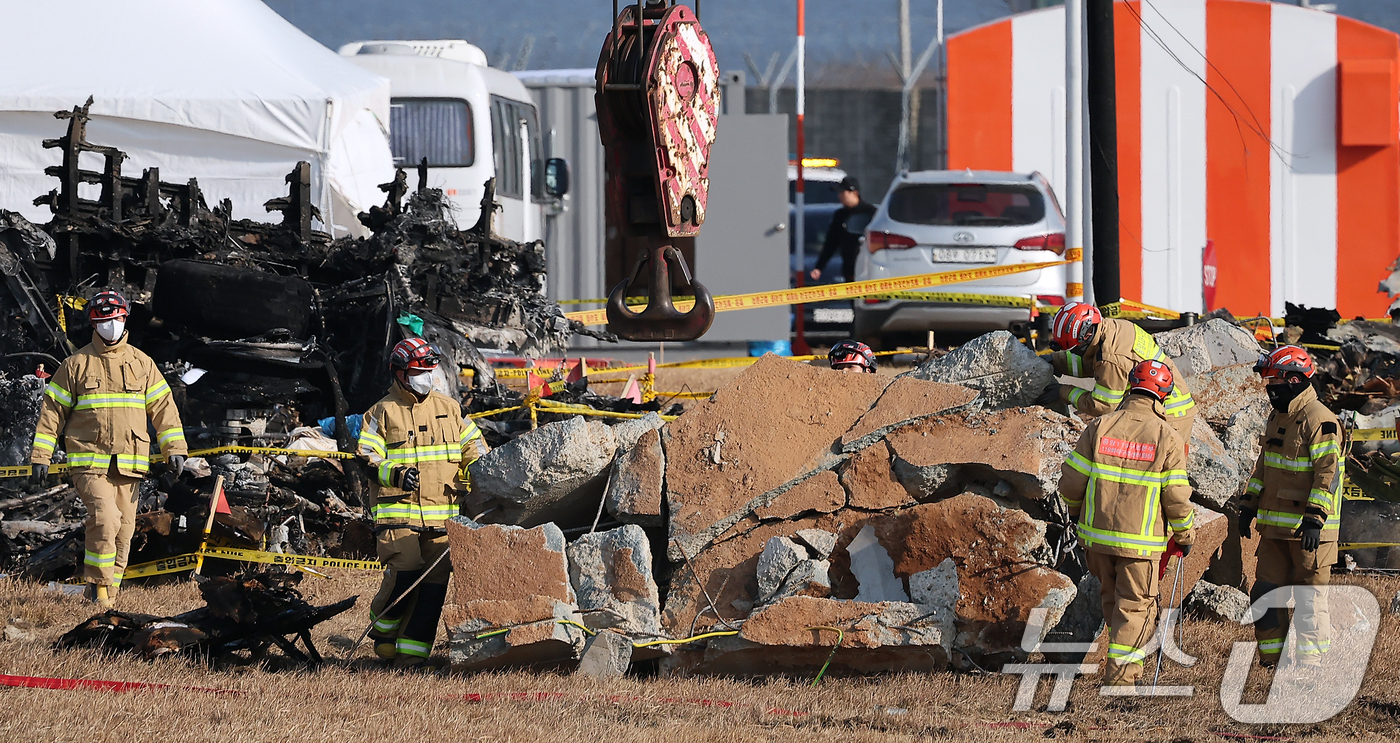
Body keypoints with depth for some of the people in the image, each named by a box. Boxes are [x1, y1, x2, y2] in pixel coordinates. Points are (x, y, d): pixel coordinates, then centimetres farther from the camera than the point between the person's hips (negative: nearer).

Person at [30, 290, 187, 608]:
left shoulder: (141, 364, 11)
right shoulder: (76, 365, 4)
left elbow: (163, 407, 11)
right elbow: (52, 411, 7)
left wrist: (174, 449, 1)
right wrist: (41, 456, 2)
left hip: (129, 463, 3)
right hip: (89, 462, -3)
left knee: (122, 532, 5)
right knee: (105, 518, -23)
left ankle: (106, 594, 17)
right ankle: (98, 585, -12)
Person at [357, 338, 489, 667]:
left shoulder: (449, 408, 16)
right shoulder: (382, 413, 4)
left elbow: (473, 445, 24)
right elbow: (367, 459, -1)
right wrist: (396, 473, -19)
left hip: (443, 513, 4)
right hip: (399, 512, -4)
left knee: (434, 584, -3)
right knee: (404, 573, -18)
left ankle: (412, 652, 1)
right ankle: (384, 632, 8)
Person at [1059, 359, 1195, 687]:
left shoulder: (1100, 426, -3)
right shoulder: (1167, 438, -9)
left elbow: (1071, 481, 0)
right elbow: (1177, 497, -9)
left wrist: (1077, 510, 21)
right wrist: (1186, 536, 8)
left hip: (1096, 535, 3)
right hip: (1140, 542, -3)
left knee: (1112, 598, 21)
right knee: (1135, 605, 8)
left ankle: (1128, 661, 34)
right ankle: (1120, 676, 4)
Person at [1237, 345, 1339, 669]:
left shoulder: (1319, 421, -15)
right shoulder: (1278, 417, 14)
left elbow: (1329, 474, -20)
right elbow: (1264, 466, 24)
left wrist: (1314, 520, -26)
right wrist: (1249, 505, 17)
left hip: (1308, 531, -9)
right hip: (1276, 527, 9)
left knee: (1309, 598, -2)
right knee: (1265, 593, 9)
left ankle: (1309, 665, 4)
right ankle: (1271, 662, 18)